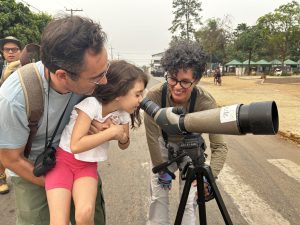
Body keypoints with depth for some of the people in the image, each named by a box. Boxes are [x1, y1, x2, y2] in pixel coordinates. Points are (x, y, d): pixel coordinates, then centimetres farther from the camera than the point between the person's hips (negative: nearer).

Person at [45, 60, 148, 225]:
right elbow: (75, 146, -28)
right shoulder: (91, 104, -22)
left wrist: (122, 136, -11)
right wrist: (112, 132, -24)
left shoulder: (123, 113, -4)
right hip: (63, 159, -4)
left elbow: (124, 145, 12)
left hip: (88, 165, 4)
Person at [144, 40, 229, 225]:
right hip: (163, 146, 1)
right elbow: (152, 137, -20)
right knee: (158, 196, 6)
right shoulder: (154, 96, -31)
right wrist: (162, 169, -14)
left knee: (189, 201, -1)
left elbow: (220, 146, -28)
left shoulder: (206, 102, -33)